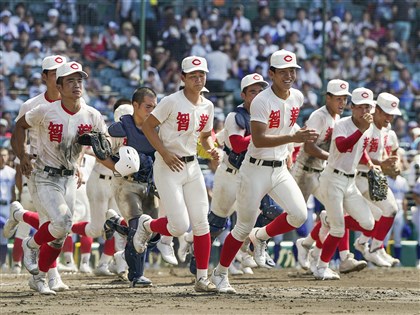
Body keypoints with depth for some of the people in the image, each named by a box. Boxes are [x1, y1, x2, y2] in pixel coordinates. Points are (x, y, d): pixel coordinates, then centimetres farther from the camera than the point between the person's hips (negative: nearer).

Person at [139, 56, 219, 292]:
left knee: (201, 223, 0)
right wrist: (165, 154, -17)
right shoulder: (172, 102, -14)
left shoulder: (207, 106, 5)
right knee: (180, 226, -12)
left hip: (192, 166, 6)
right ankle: (147, 225, 20)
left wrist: (212, 149, -3)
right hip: (168, 167, -6)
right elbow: (148, 126, -9)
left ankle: (202, 278, 5)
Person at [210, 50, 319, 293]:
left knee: (299, 215, -12)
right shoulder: (261, 101, -18)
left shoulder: (297, 98, 4)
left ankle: (261, 237, 15)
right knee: (244, 227, 1)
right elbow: (258, 140, -28)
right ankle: (220, 273, 20)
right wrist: (293, 138, -36)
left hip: (280, 170, 6)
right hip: (256, 170, -6)